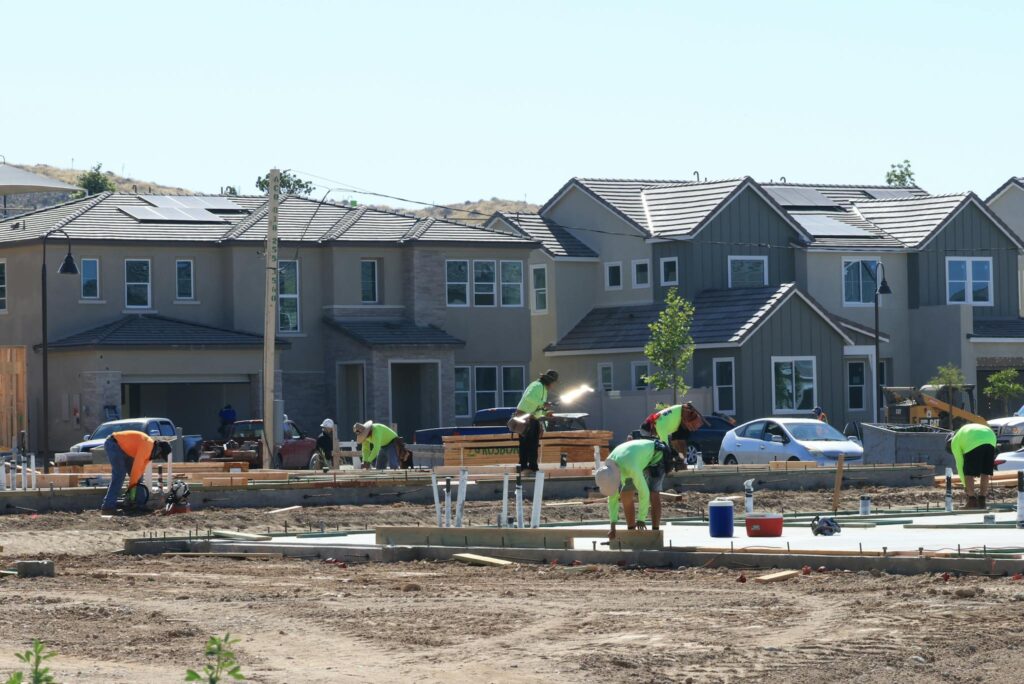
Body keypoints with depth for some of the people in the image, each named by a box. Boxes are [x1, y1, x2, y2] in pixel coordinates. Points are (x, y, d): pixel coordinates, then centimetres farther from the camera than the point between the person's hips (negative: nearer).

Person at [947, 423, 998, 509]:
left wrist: (965, 485, 26)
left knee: (968, 472, 7)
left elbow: (959, 463, 20)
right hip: (991, 439, 6)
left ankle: (972, 501, 6)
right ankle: (982, 500, 16)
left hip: (975, 443, -6)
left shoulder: (954, 442, 22)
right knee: (985, 472, 15)